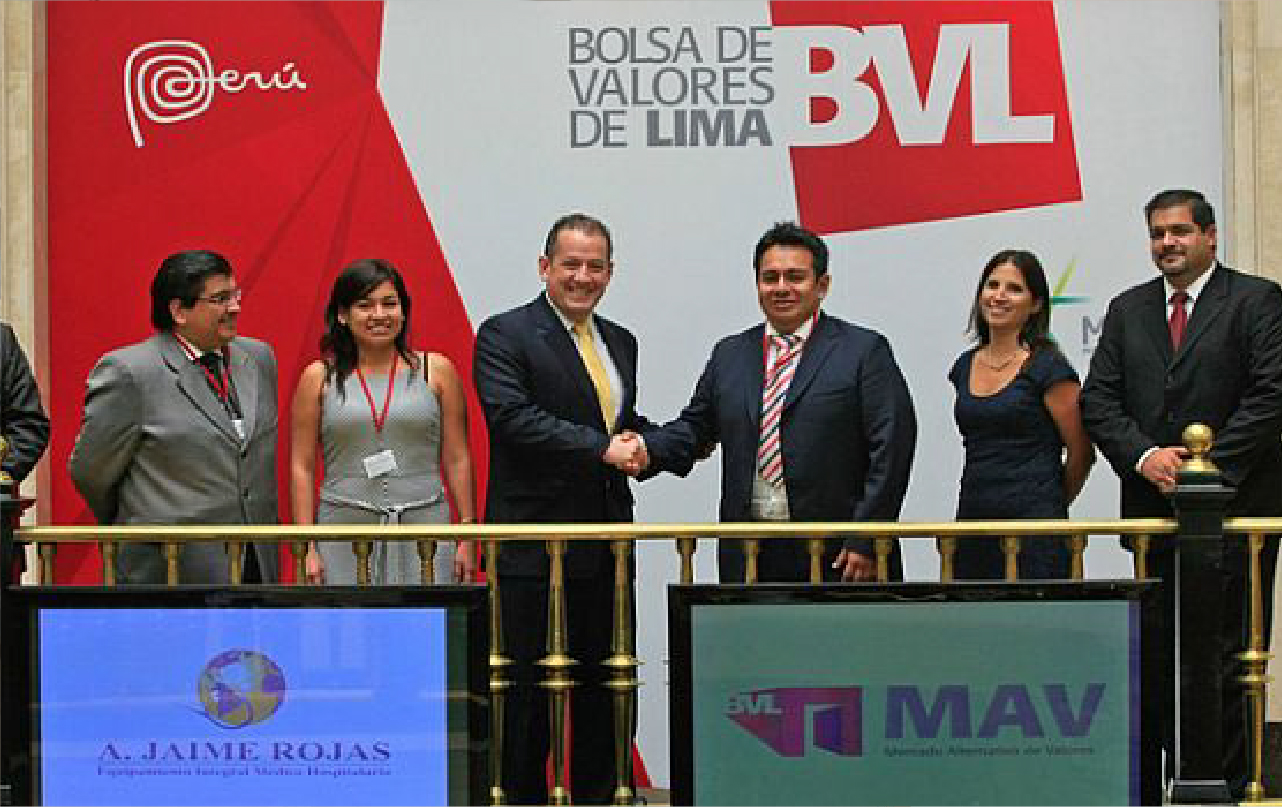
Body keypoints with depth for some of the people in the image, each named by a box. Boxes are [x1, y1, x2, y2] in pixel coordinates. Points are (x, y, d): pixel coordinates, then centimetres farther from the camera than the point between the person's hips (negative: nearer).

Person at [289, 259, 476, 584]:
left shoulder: (436, 371, 7)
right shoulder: (319, 378, 6)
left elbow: (457, 461, 7)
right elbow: (301, 467, 5)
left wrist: (466, 538, 1)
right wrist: (307, 548, -2)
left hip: (424, 526, 0)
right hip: (344, 530, 0)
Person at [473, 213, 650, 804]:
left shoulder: (620, 343, 17)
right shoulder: (504, 335, -5)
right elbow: (515, 419, -18)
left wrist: (639, 441, 1)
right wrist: (603, 448, -20)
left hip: (606, 548, 7)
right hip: (535, 549, -7)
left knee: (602, 687, 9)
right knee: (528, 691, -1)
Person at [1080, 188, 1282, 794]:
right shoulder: (1128, 310, 14)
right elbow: (1098, 401, 8)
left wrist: (1208, 466, -15)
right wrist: (1143, 456, -9)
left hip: (1232, 501, -5)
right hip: (1153, 504, 5)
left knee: (1229, 651, -3)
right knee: (1161, 650, 6)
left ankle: (1230, 782, 3)